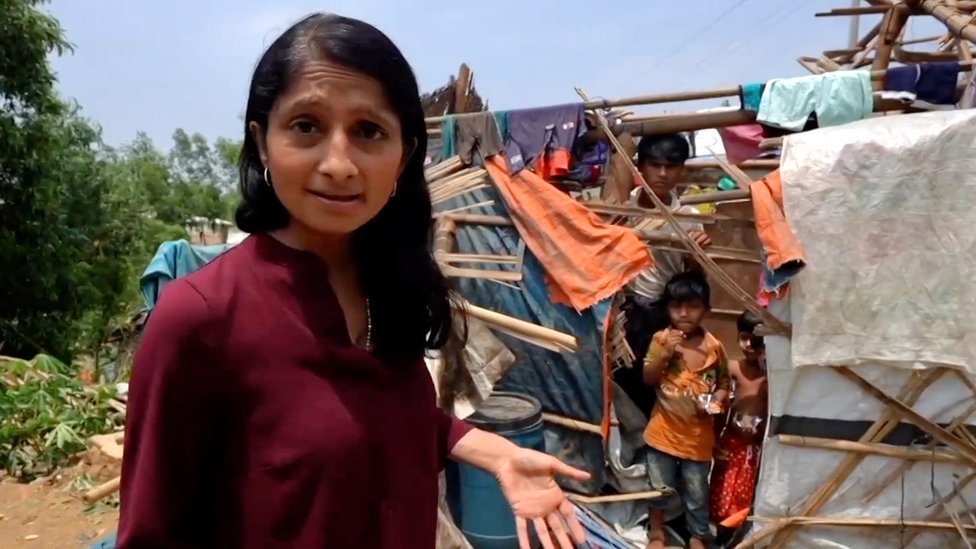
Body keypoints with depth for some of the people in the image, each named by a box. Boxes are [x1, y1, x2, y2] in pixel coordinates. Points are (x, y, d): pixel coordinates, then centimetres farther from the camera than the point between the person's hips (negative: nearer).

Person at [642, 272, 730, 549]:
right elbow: (648, 379, -9)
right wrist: (665, 354, -23)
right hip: (664, 429, 0)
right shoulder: (661, 339, -9)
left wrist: (715, 402, -18)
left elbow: (724, 384, 2)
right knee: (659, 487, 16)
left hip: (698, 433, 0)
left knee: (696, 492, 15)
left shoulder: (713, 346, -9)